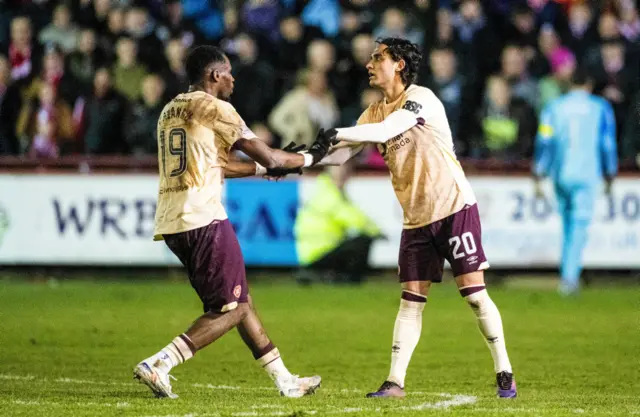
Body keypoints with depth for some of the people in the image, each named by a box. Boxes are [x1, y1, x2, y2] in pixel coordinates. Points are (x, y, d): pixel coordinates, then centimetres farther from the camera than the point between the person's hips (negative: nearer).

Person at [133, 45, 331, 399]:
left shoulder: (170, 111, 20)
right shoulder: (214, 108, -5)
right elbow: (267, 158, -5)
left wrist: (265, 167, 33)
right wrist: (310, 157, 12)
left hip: (170, 224, 9)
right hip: (203, 220, -9)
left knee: (240, 301, 16)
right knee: (230, 309, -3)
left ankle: (284, 380, 20)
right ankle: (157, 365, -14)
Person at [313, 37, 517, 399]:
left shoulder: (420, 98, -12)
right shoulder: (375, 112, 9)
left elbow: (386, 130, -28)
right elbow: (341, 154, 7)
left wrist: (337, 133, -33)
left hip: (455, 208, -6)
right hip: (416, 219, 6)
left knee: (475, 293, -6)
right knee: (411, 301, 2)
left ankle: (505, 373, 3)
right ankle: (395, 382, 1)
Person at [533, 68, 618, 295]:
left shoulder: (554, 107, 6)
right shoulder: (601, 108, 1)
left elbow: (543, 143, 2)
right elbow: (608, 145, 2)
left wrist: (538, 179, 4)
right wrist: (609, 177, 12)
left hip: (560, 174, 3)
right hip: (587, 174, -3)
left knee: (568, 224, 17)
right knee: (579, 226, -3)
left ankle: (568, 275, 21)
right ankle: (570, 277, -15)